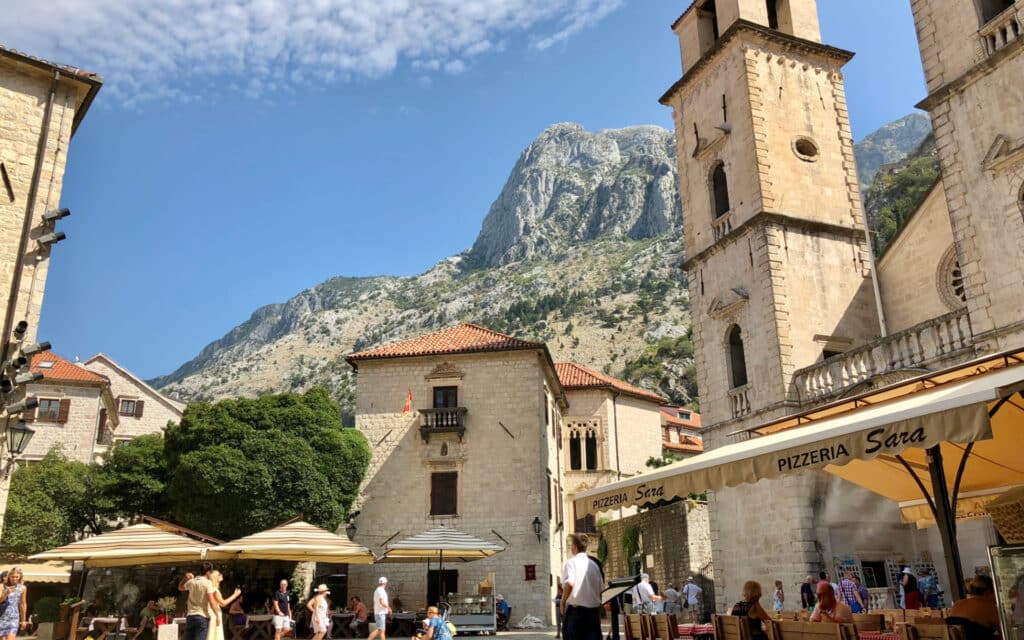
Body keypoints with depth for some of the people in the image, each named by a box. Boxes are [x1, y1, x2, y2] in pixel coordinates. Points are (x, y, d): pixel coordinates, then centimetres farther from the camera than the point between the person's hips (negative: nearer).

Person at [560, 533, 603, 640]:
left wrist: (562, 602, -10)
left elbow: (569, 584, -24)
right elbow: (601, 590, 14)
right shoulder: (594, 564, 10)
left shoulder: (571, 562, -6)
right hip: (594, 610, 4)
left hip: (575, 610, -4)